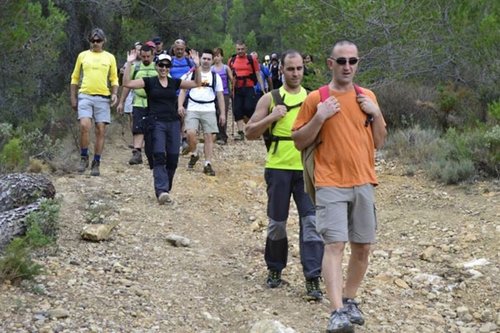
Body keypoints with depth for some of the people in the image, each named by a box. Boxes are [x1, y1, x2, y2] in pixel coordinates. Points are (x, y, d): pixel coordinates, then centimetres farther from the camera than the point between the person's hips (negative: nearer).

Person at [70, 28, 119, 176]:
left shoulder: (109, 57, 10)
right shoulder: (83, 55, 10)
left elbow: (114, 79, 14)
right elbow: (75, 78, 14)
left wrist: (114, 94, -3)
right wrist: (73, 98, 7)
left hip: (103, 98, 1)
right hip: (85, 96, -1)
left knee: (100, 131, 0)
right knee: (85, 126, -18)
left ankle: (96, 164, 9)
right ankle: (84, 158, -1)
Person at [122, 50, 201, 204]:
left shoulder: (175, 82, 12)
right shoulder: (149, 82, 3)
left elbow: (197, 83, 11)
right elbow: (127, 83, -8)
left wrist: (197, 66, -1)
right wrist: (129, 64, -16)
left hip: (173, 123, 4)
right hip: (156, 123, -4)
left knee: (173, 159, 1)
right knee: (159, 157, -14)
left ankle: (166, 190, 14)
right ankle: (161, 191, -23)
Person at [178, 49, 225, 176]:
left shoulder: (216, 77, 11)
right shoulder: (192, 74, 7)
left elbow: (220, 96, 12)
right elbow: (183, 90, 6)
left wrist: (222, 113, 6)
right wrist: (180, 105, -9)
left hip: (209, 110, 1)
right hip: (192, 109, -1)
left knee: (209, 136, -5)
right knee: (190, 133, -19)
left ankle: (207, 164, 0)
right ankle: (194, 154, 8)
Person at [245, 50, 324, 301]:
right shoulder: (270, 99, 4)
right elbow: (249, 133, 2)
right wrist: (271, 118, -13)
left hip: (307, 169, 1)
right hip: (278, 168, -1)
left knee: (311, 221, -9)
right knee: (277, 223, 9)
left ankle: (313, 279, -8)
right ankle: (275, 268, 30)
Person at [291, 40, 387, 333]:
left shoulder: (368, 97, 9)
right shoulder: (316, 98, -2)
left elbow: (379, 142, 12)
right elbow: (299, 142, 0)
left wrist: (376, 114, -3)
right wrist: (320, 117, -14)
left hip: (363, 183, 4)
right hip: (331, 184, -4)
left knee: (363, 246, 8)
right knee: (335, 244, -13)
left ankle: (349, 300, 25)